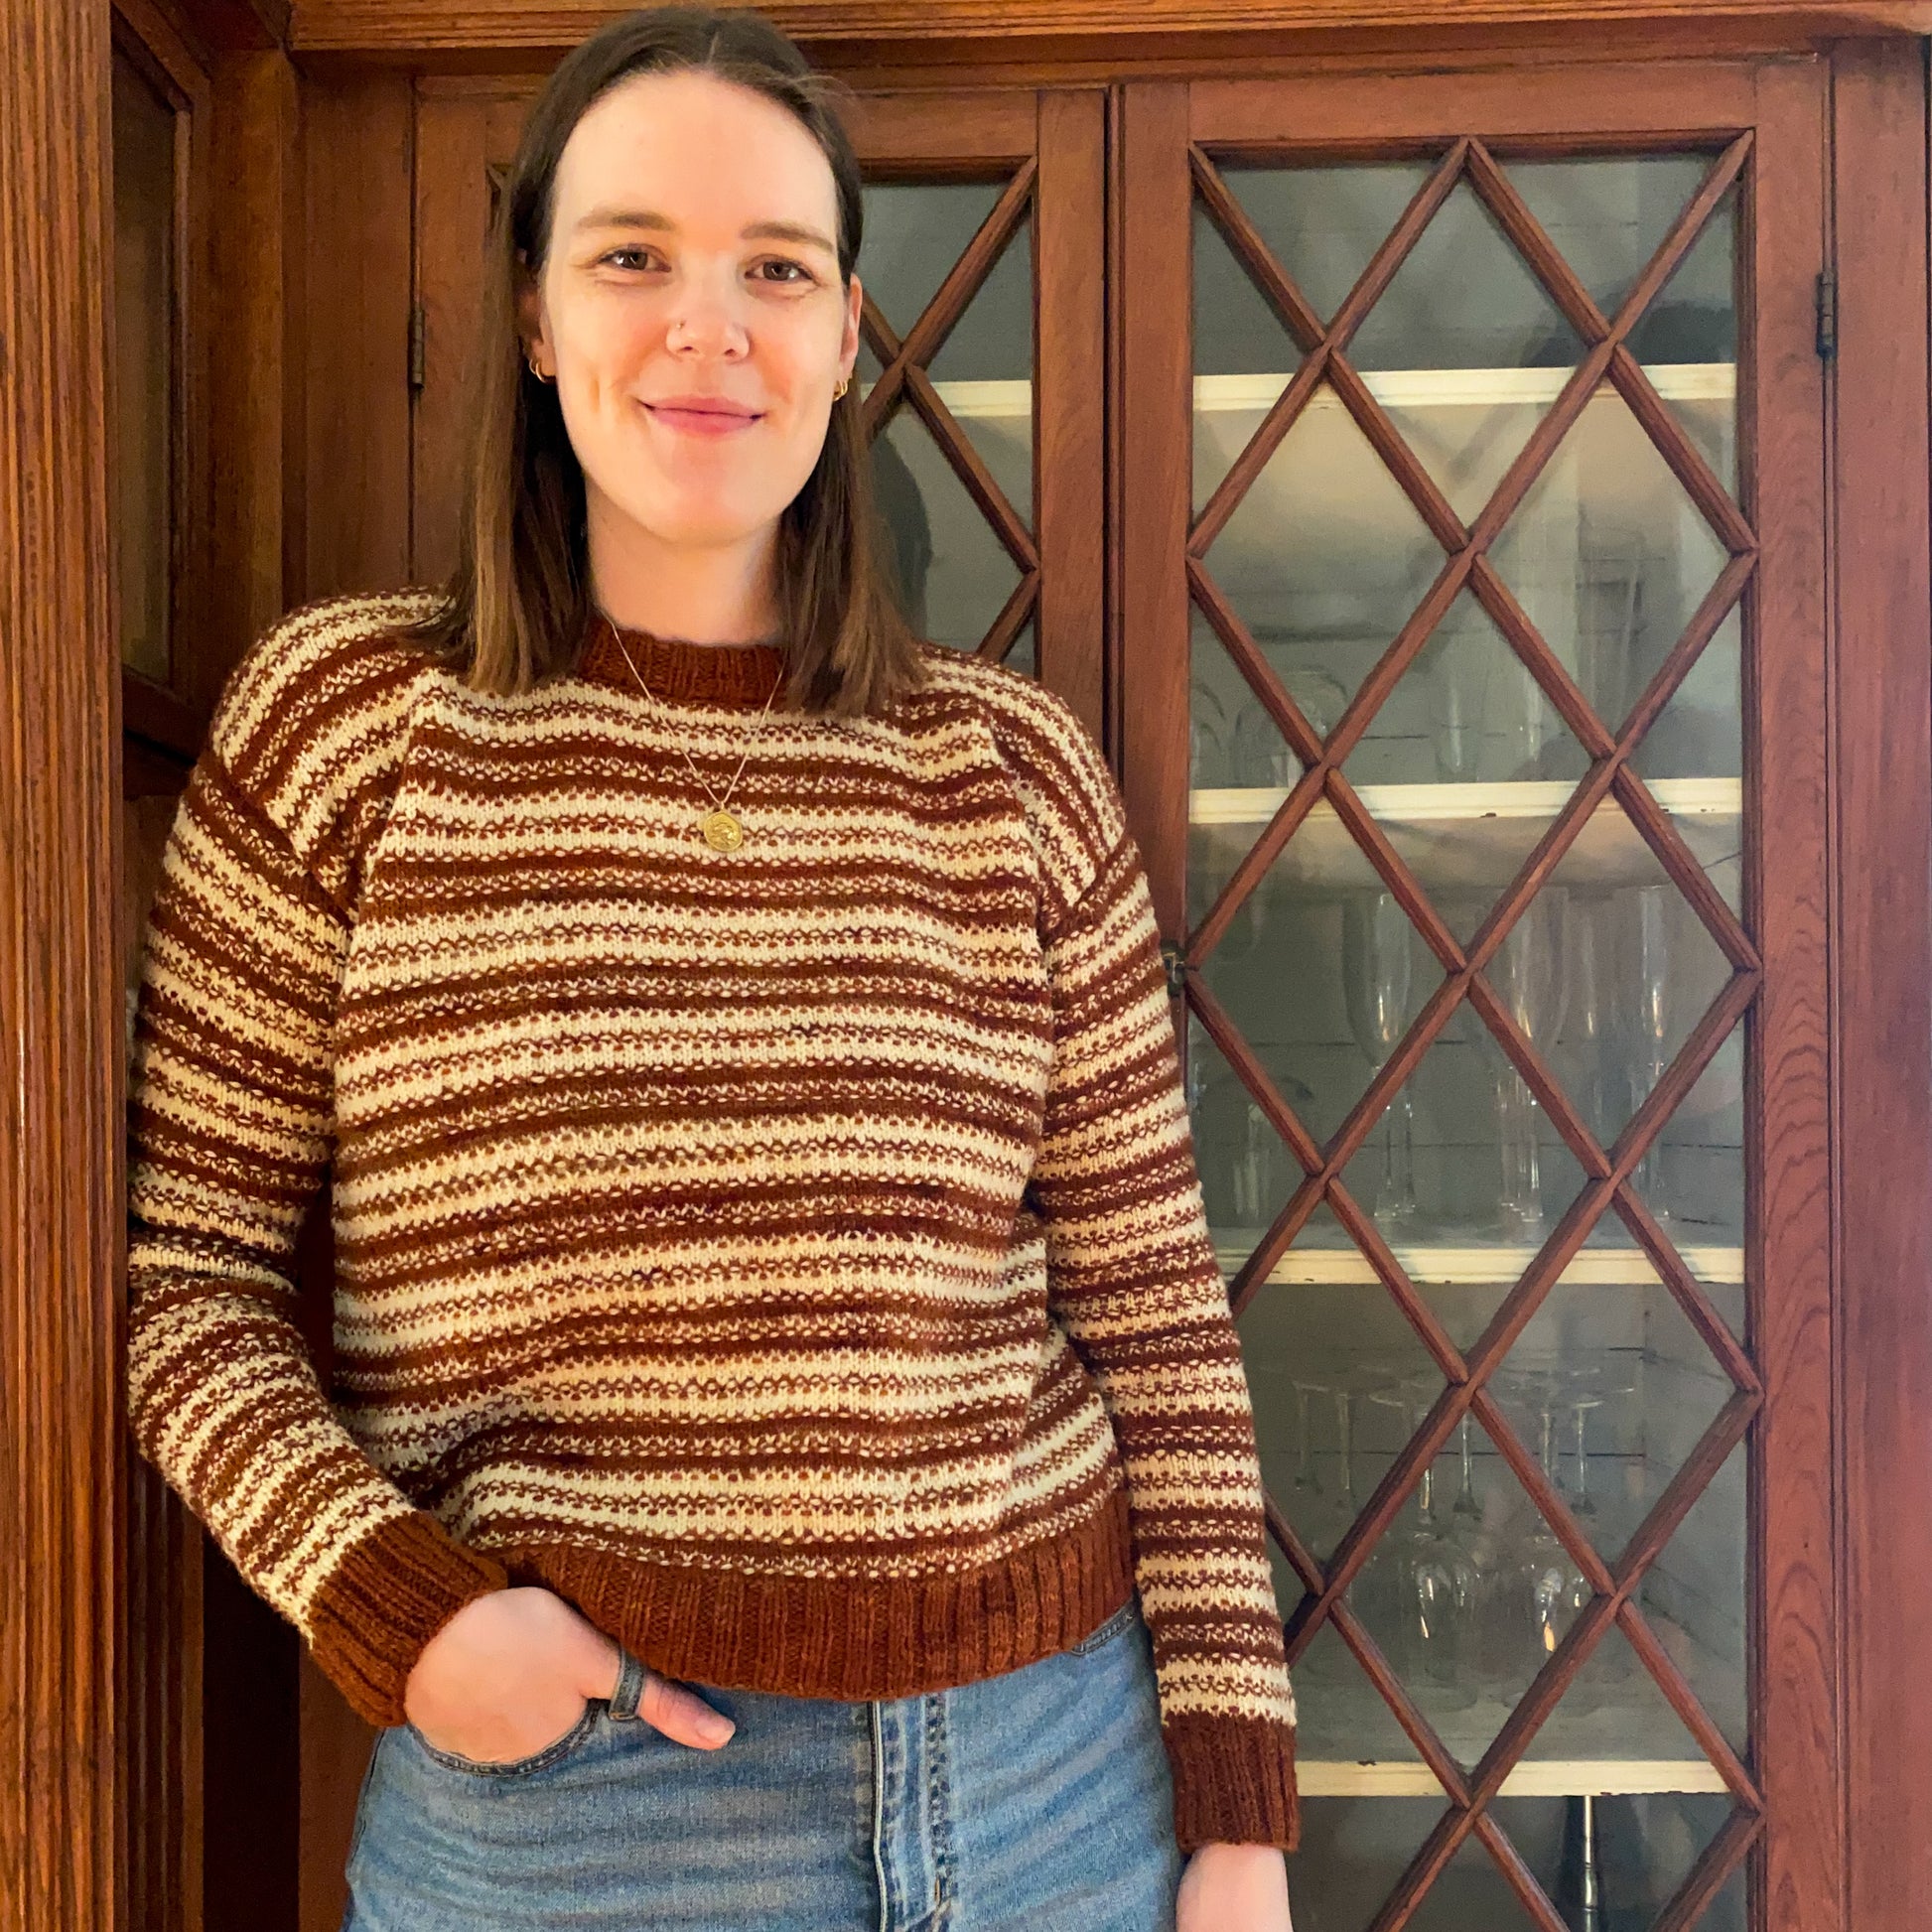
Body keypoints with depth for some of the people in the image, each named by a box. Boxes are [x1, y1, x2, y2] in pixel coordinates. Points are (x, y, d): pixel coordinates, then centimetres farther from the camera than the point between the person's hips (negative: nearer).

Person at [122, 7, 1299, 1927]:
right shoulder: (343, 713, -4)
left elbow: (1154, 1310, 1)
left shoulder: (1014, 768, -1)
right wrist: (386, 1601, -15)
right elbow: (182, 1261, 0)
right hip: (550, 1771, -1)